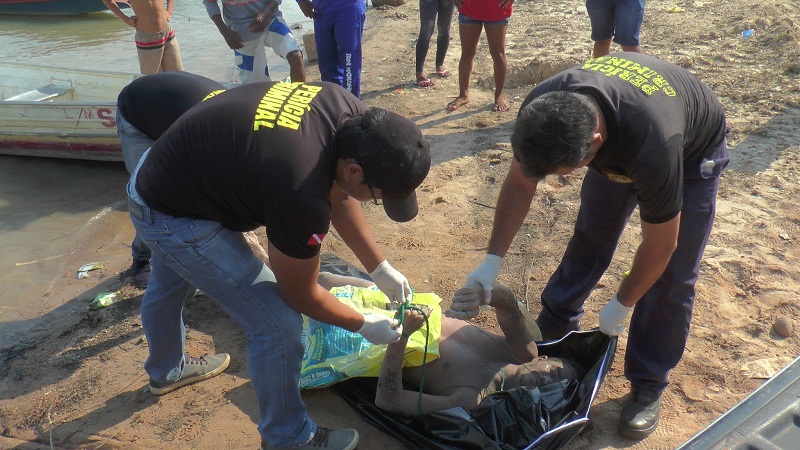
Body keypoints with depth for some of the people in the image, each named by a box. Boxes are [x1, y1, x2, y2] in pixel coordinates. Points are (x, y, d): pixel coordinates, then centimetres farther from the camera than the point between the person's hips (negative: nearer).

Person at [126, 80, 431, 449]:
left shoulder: (354, 117, -18)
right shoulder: (301, 194, -39)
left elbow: (339, 197, 2)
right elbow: (299, 294, -20)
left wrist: (380, 269, 4)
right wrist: (364, 325, -5)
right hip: (171, 216, -9)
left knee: (168, 288, 34)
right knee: (278, 323, -9)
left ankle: (166, 371, 64)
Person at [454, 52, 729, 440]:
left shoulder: (652, 145, -47)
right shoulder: (541, 110, -33)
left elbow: (660, 245, -31)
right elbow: (520, 182, -15)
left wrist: (620, 306, -16)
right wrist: (492, 261, -16)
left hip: (691, 152, -4)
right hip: (618, 144, 5)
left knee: (670, 276, -6)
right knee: (589, 238, 9)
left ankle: (648, 384, 11)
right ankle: (555, 325, 29)